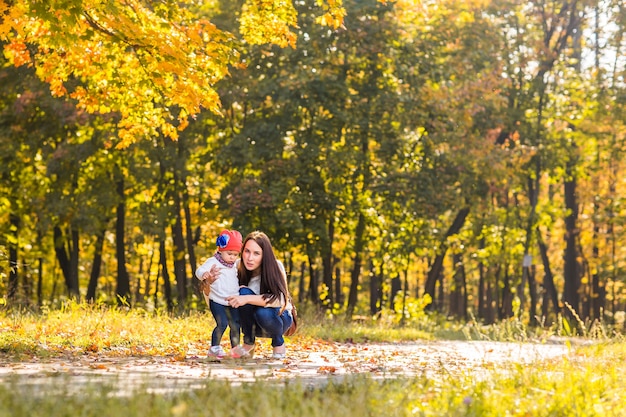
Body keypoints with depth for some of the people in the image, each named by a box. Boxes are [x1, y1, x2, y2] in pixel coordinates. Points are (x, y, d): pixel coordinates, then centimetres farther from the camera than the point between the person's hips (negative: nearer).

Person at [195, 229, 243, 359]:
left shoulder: (235, 264, 11)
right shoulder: (213, 262, -11)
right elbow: (199, 271, -25)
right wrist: (205, 274, -46)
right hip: (217, 301, -7)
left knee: (236, 324, 5)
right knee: (222, 324, -17)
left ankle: (235, 348, 17)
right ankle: (214, 349, -7)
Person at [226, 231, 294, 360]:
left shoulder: (275, 267, -21)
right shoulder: (238, 268, -14)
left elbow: (280, 300, -33)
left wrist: (248, 299, -42)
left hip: (278, 318, -2)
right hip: (253, 324, 2)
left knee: (263, 313, -36)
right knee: (244, 292, -26)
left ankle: (279, 343, -3)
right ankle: (248, 344, -11)